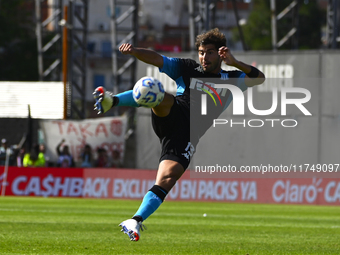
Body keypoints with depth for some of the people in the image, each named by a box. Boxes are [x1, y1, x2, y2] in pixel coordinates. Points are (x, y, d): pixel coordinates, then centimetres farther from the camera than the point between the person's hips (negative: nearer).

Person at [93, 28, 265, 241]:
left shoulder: (230, 80, 19)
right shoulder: (187, 68, 18)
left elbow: (259, 78, 4)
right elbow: (157, 60, 6)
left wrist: (235, 63, -12)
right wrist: (135, 52, -14)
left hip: (188, 135, 0)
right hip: (170, 117, 0)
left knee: (167, 179, -16)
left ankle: (135, 222, -16)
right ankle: (112, 101, -55)